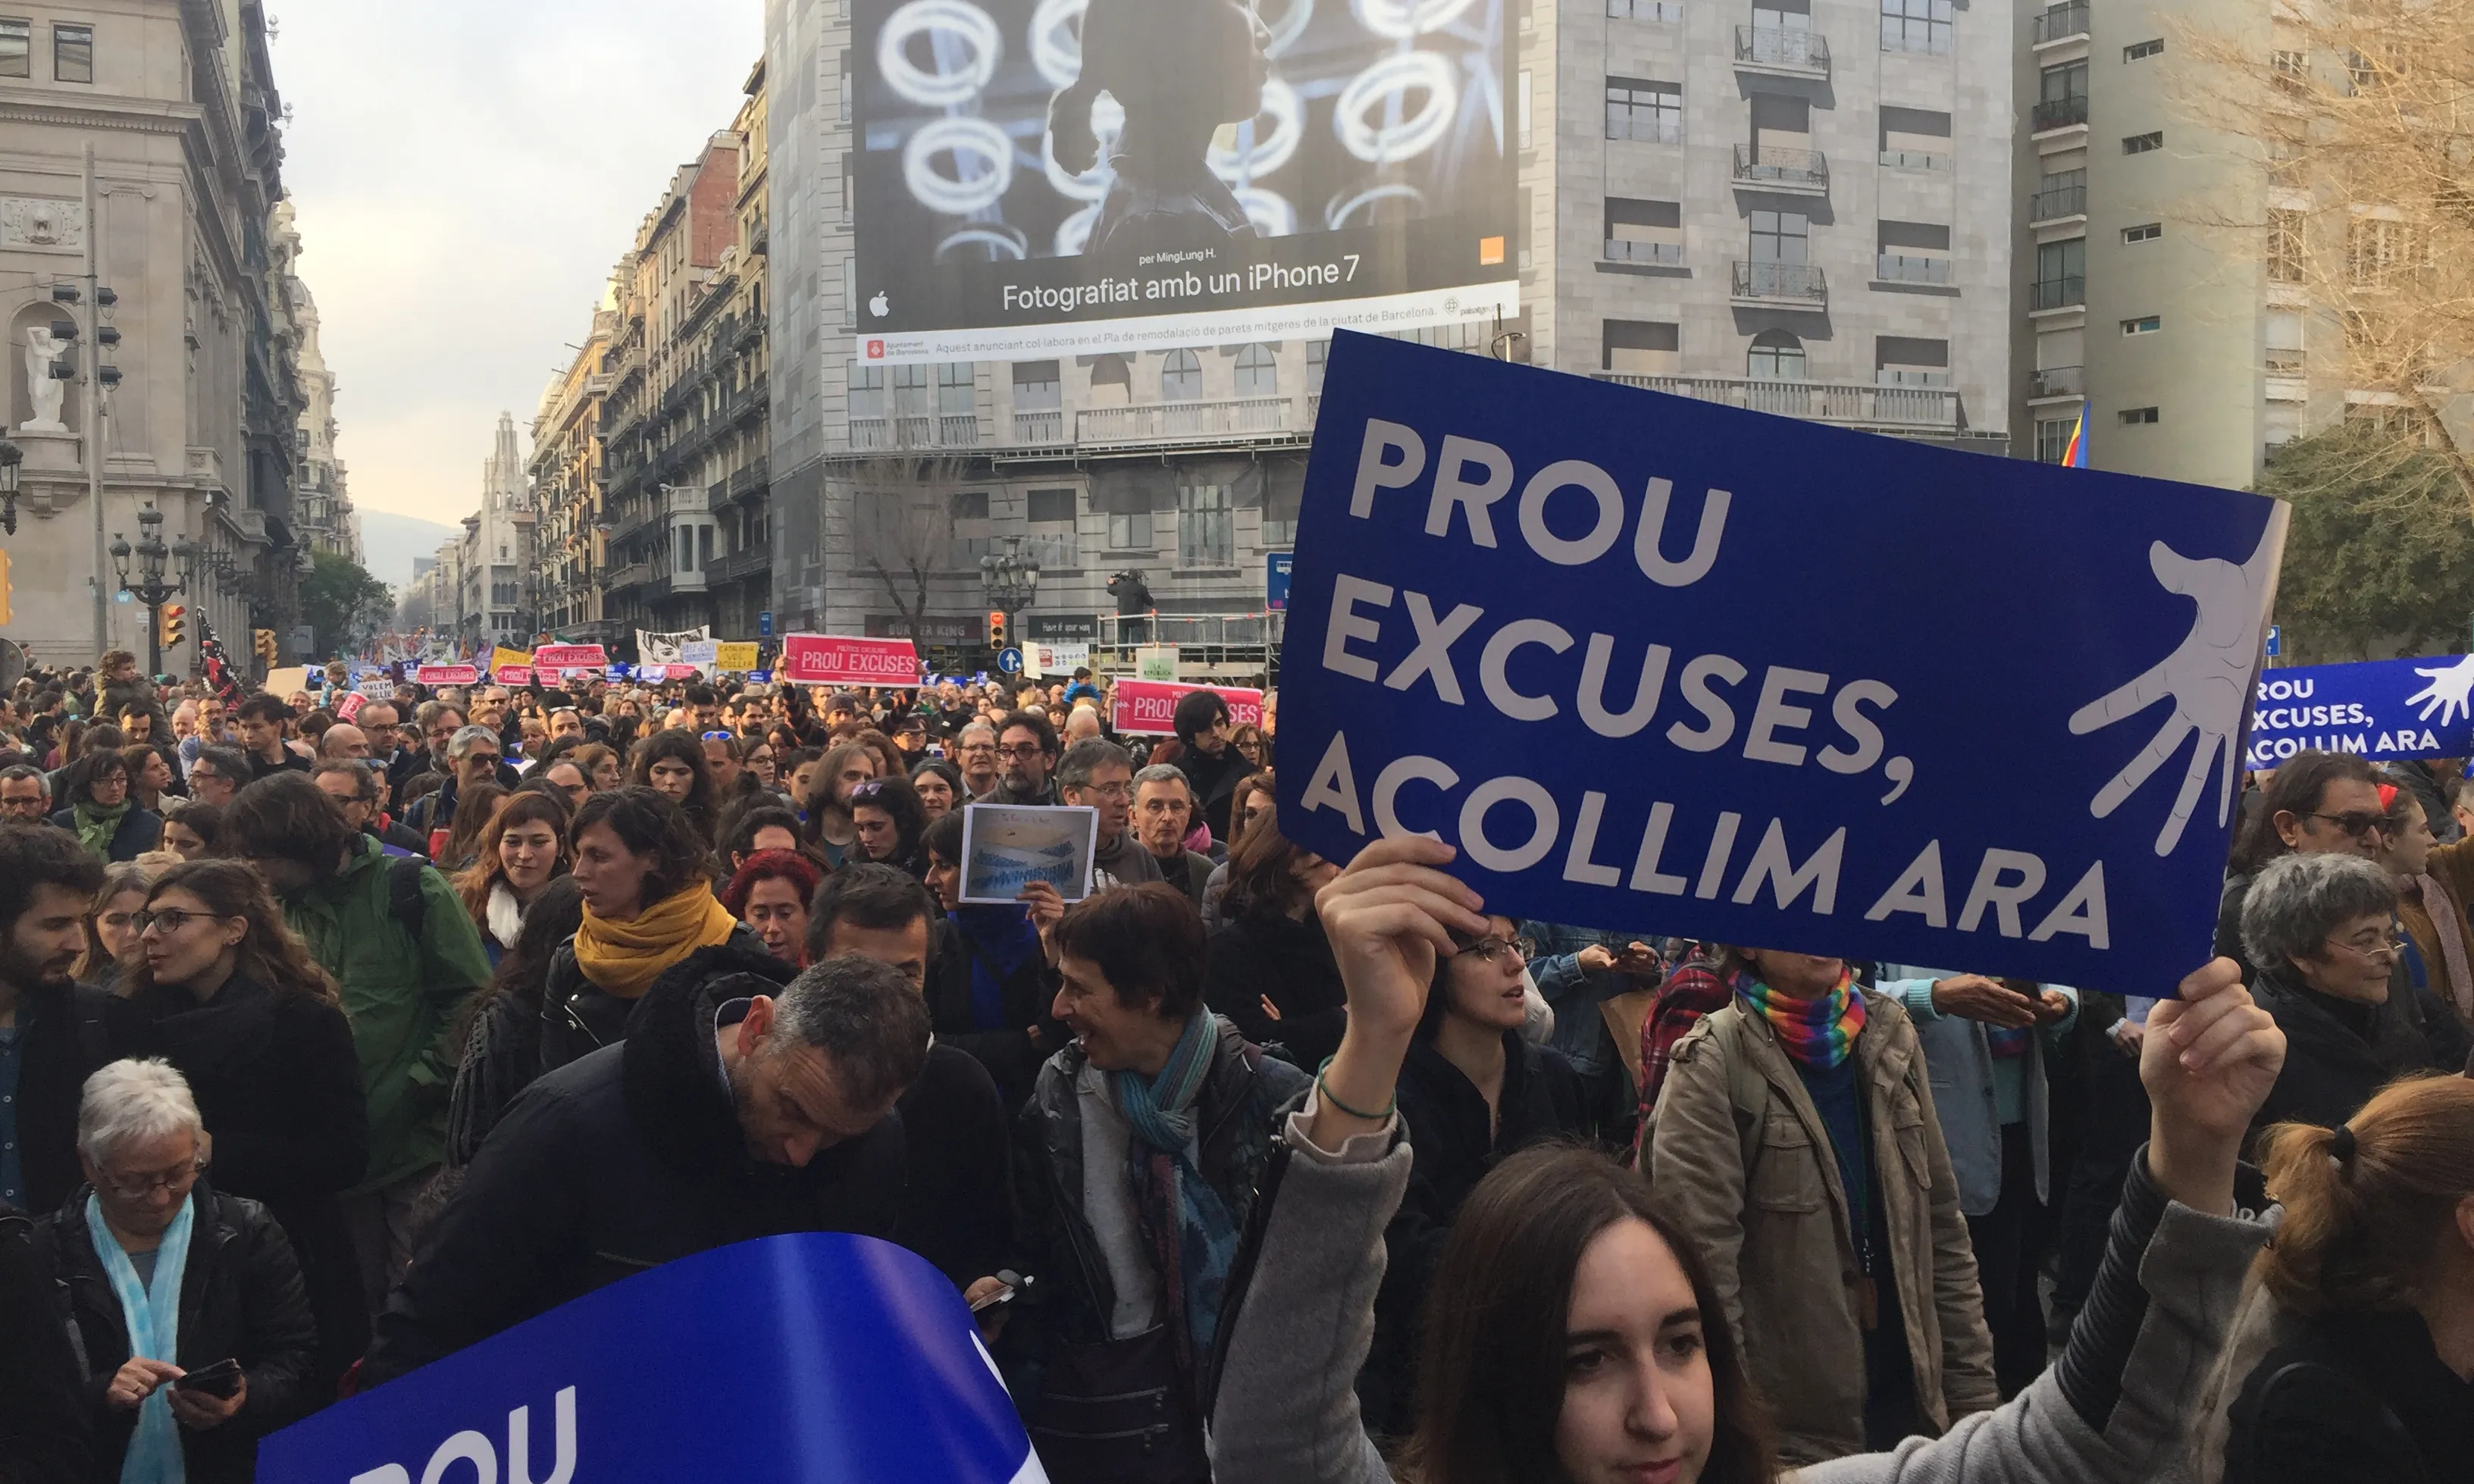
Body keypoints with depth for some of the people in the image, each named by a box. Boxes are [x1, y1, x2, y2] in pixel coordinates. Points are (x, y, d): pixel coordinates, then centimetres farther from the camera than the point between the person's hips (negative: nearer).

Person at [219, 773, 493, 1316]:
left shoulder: (409, 888, -5)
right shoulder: (284, 906, 10)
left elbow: (471, 996, -7)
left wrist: (424, 1081, -13)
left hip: (417, 1142, -5)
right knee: (355, 1297, 12)